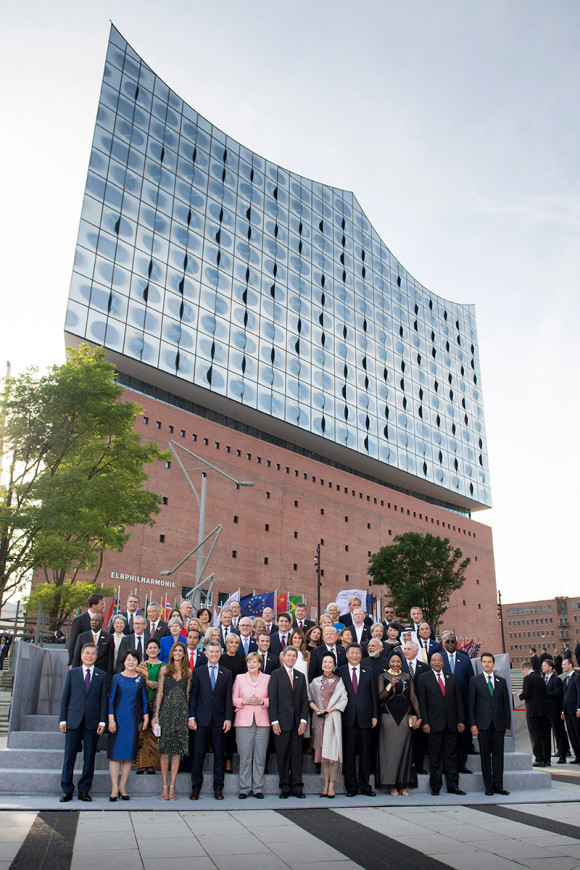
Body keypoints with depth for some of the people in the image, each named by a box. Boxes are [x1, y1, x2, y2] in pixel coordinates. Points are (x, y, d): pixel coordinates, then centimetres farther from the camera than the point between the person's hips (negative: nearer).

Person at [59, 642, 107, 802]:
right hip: (73, 721, 0)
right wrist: (62, 719, 0)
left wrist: (102, 721, -3)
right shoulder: (72, 673, 9)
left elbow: (103, 699, 5)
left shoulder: (102, 676, 8)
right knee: (69, 757, 2)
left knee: (89, 758, 4)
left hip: (92, 722, 0)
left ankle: (84, 790, 15)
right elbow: (64, 697, 7)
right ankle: (67, 790, 14)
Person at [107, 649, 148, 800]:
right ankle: (114, 788, 5)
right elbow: (111, 699, -1)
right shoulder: (117, 678, 1)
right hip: (118, 718, -2)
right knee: (115, 752, -2)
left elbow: (143, 699, 10)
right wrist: (111, 719, -8)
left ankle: (122, 787, 12)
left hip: (134, 720, 2)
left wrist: (145, 717, 4)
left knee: (129, 753, 4)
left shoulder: (140, 679, 6)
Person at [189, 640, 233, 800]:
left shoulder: (227, 673, 9)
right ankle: (196, 788, 13)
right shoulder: (198, 672, 6)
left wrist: (228, 718, -2)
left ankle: (218, 788, 15)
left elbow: (228, 698, 6)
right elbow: (193, 696, 3)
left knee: (219, 755, 5)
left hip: (219, 720, 1)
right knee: (198, 754, 1)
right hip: (201, 720, -1)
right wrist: (191, 717, -4)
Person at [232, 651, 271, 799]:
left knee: (260, 756, 1)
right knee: (244, 756, -2)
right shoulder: (240, 678, 10)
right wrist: (244, 701, -10)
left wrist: (262, 701, -10)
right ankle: (244, 788, 9)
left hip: (262, 721, 0)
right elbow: (233, 699, 8)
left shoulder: (267, 678, 9)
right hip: (244, 721, 0)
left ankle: (258, 788, 12)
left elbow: (272, 699, 8)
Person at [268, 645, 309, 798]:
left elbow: (305, 700, 11)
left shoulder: (301, 676, 13)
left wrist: (304, 720, 0)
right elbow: (272, 699, -3)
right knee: (282, 754, 0)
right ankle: (285, 787, 10)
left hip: (297, 722, 3)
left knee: (297, 754, 4)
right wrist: (274, 721, -10)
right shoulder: (276, 675, 2)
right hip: (282, 721, -3)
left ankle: (297, 786, 12)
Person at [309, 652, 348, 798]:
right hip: (319, 719, 3)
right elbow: (310, 699, 11)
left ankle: (332, 784, -4)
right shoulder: (315, 681, 12)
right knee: (322, 750, 2)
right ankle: (326, 783, 7)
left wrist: (330, 710, -11)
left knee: (332, 749, -7)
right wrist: (316, 709, -7)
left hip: (333, 718, -3)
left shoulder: (339, 681, 4)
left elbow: (344, 700, -1)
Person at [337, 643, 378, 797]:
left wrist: (375, 715, 2)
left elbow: (374, 695, 10)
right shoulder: (339, 672, 4)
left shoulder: (369, 673, 10)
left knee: (365, 753, 6)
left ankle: (365, 786, 16)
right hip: (348, 719, -2)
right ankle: (351, 787, 12)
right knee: (349, 754, 2)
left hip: (365, 719, 2)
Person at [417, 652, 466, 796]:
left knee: (451, 755, 7)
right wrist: (425, 722, -8)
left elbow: (458, 700, 11)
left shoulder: (452, 678, 12)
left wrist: (461, 720, 4)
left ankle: (453, 786, 15)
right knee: (435, 756, 2)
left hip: (451, 723, 3)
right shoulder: (424, 679, 2)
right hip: (434, 723, -3)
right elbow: (422, 702, -1)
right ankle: (435, 787, 11)